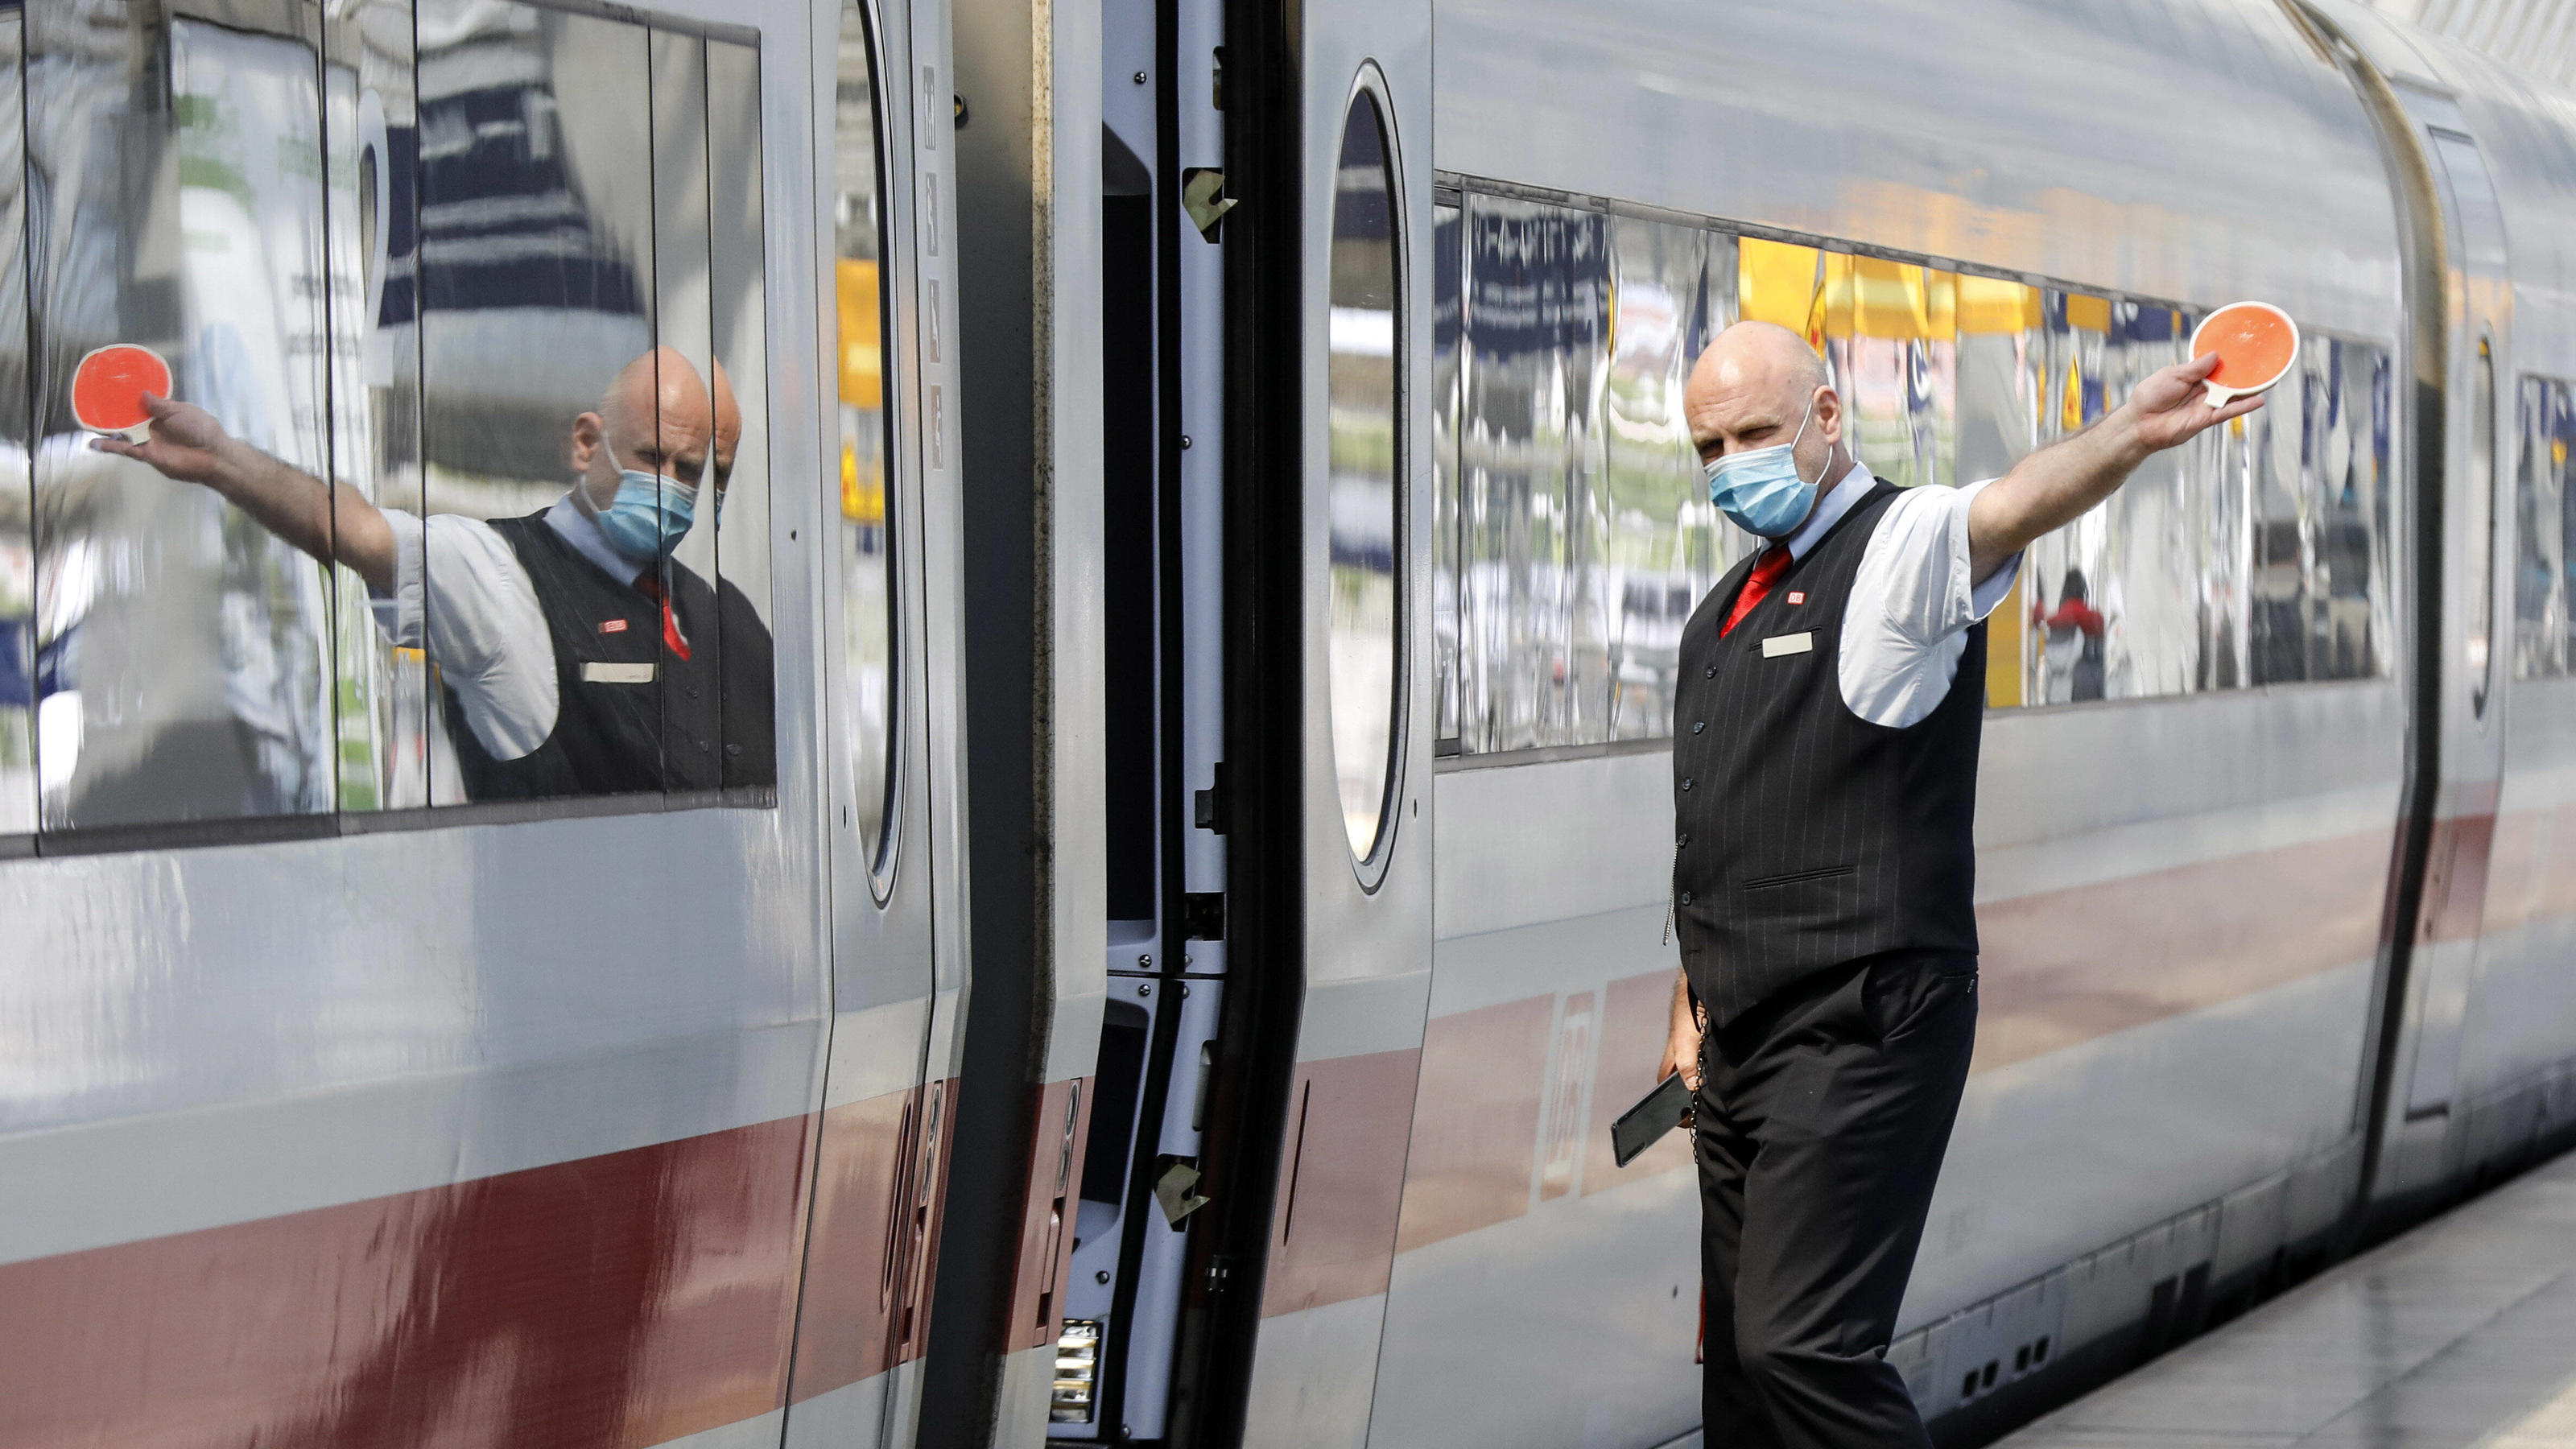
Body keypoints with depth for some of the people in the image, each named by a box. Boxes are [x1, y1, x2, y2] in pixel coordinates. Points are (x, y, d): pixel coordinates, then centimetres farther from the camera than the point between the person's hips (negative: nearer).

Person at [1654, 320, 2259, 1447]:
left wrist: (2127, 437, -52)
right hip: (1738, 1045, 8)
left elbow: (2014, 508, -32)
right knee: (1741, 1356, 11)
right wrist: (1691, 1005, 22)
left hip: (1859, 1028, -8)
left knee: (1802, 1348, -18)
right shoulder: (1721, 614, 18)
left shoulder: (1905, 544, -8)